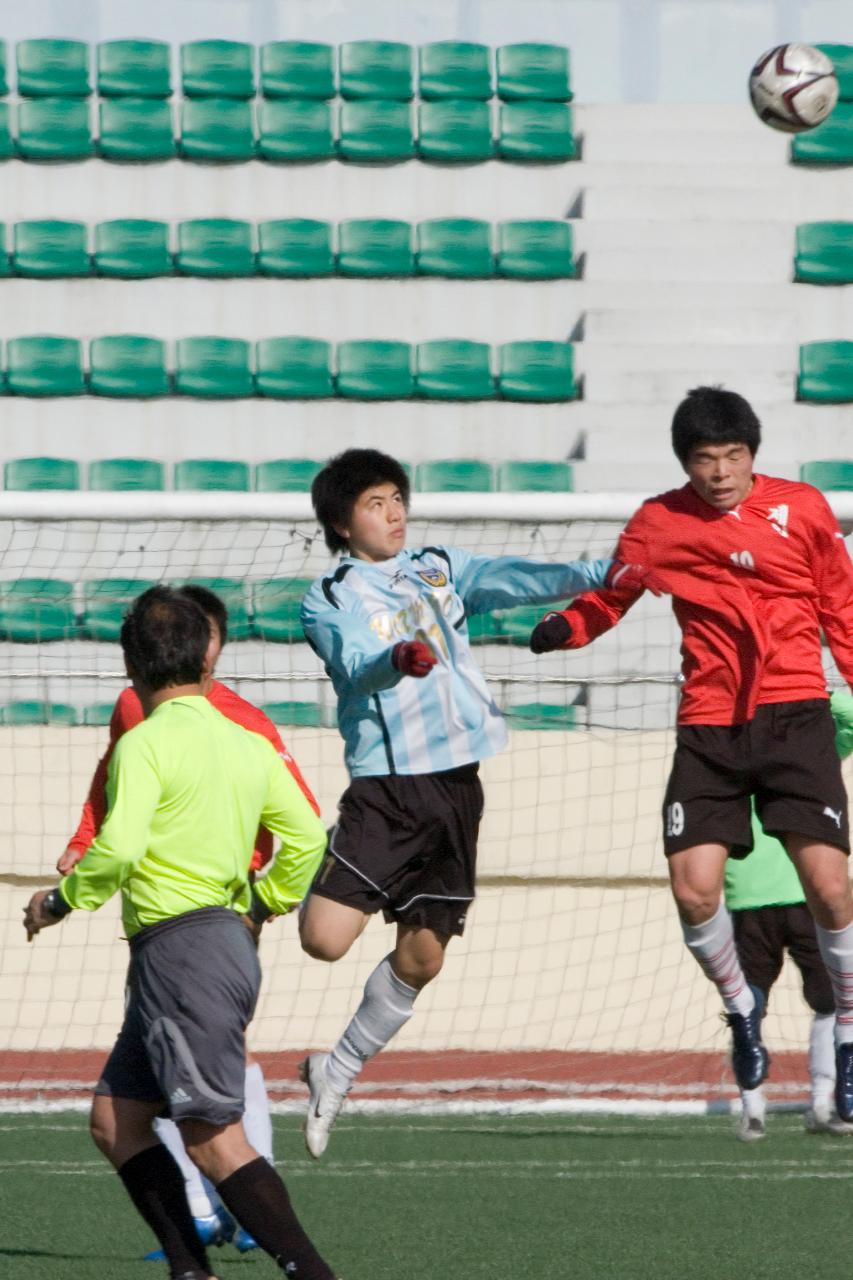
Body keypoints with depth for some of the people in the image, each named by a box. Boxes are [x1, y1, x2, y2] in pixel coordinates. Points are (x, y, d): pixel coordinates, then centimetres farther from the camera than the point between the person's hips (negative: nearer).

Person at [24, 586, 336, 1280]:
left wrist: (59, 901, -5)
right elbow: (307, 838, 15)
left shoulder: (146, 744, -11)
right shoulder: (248, 747, 12)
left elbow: (118, 850, -21)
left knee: (214, 1138, -11)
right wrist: (261, 907, 29)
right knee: (115, 1119, 13)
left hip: (183, 951, -9)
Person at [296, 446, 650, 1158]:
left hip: (456, 782, 4)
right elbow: (357, 667, -17)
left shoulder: (441, 570, 14)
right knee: (323, 939, -19)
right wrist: (398, 660, -41)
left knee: (421, 957, 7)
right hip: (386, 784, -4)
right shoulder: (329, 601, 1)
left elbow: (513, 581, -3)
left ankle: (338, 1073, 26)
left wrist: (597, 575, -21)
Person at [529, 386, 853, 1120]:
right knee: (694, 889, -10)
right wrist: (563, 628, -9)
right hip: (708, 728, 1)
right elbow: (608, 599, 11)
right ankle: (741, 1004, 21)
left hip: (793, 715, -1)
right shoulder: (658, 523, 4)